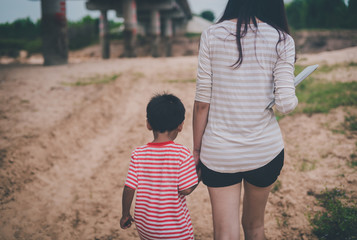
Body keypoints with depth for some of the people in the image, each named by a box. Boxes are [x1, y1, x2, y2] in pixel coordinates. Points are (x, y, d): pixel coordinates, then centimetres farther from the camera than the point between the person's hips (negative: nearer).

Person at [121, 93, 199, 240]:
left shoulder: (138, 154, -6)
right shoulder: (182, 153, -14)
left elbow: (129, 188, -5)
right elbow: (186, 189, -15)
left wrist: (125, 215, 9)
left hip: (144, 226, 3)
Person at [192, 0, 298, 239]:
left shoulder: (211, 35, -4)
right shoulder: (281, 40, -5)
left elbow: (202, 102, -5)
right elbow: (286, 104, -12)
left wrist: (196, 150, 5)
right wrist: (290, 97, 12)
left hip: (218, 154, 0)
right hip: (265, 149, 1)